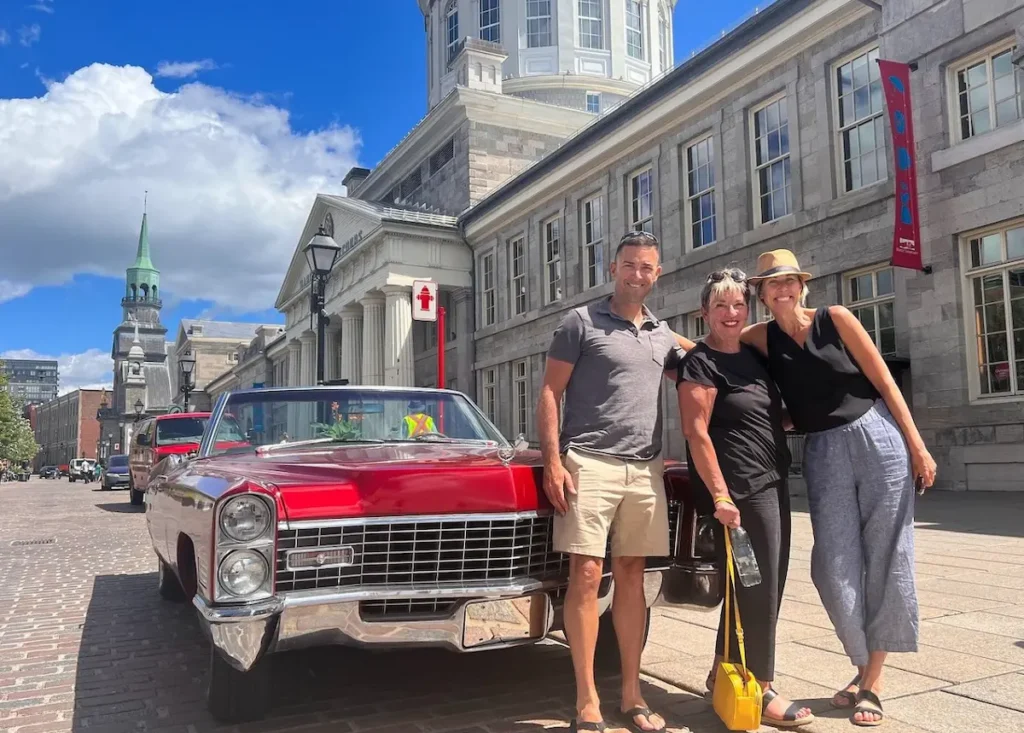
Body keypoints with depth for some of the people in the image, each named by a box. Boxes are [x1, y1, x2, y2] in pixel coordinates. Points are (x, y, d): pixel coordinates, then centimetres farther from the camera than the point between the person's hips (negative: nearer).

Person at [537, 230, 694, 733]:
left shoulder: (663, 334, 16)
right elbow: (549, 393, -3)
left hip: (645, 469, 5)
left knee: (631, 577, 9)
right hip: (589, 464, -5)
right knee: (586, 575, -7)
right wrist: (552, 461, -12)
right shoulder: (581, 322, 1)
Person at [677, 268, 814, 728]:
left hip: (772, 484, 9)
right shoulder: (701, 363, -10)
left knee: (764, 587, 15)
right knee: (757, 589, -3)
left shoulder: (753, 355, 15)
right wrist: (720, 495, -23)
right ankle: (759, 691, 12)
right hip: (740, 491, -9)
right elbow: (697, 433, -17)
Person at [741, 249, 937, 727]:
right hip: (823, 453, 2)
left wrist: (918, 447, -4)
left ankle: (874, 676, 15)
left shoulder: (835, 319, -2)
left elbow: (885, 383, -2)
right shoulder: (762, 339, 3)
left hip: (877, 437, -2)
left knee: (886, 558, 1)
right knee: (834, 566, -2)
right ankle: (863, 667, 21)